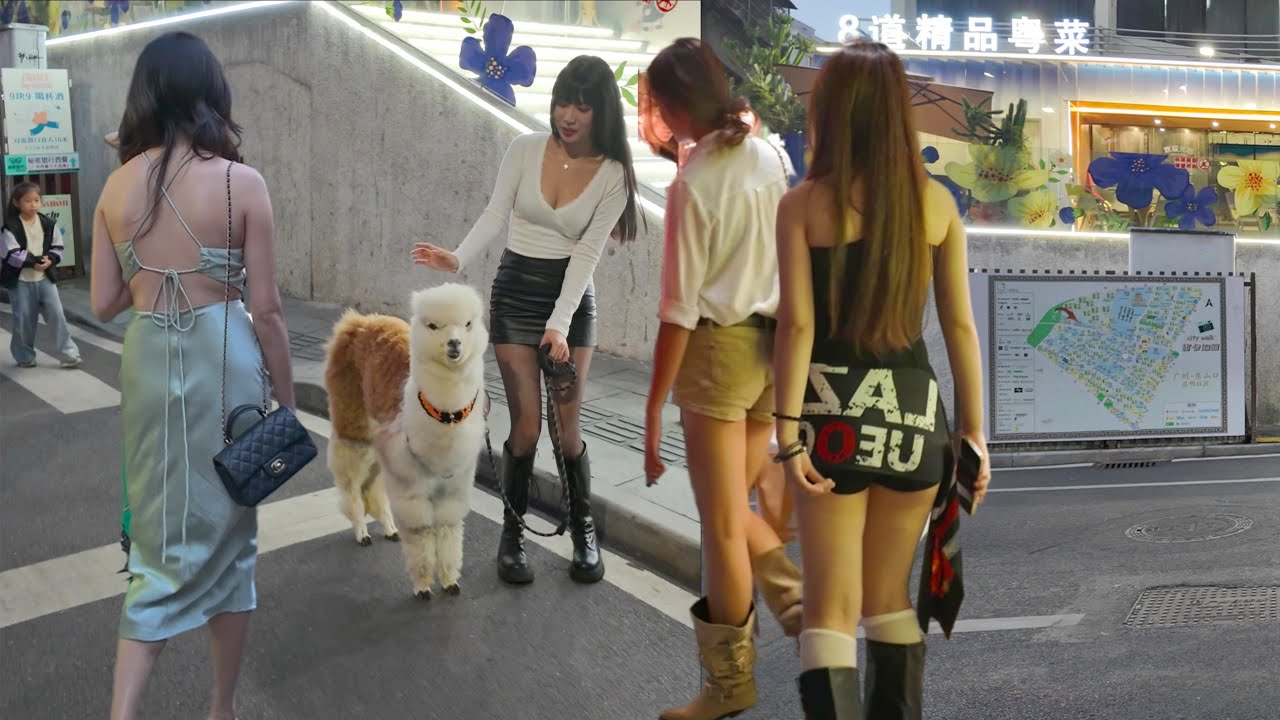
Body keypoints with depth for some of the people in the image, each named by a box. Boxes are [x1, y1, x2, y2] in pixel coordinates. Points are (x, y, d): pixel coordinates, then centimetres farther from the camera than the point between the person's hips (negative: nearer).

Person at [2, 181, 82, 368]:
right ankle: (25, 357, 21)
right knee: (24, 320, 6)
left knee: (56, 314, -2)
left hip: (45, 278, 3)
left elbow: (58, 247, 6)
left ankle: (69, 353, 4)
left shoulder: (48, 224, 2)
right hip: (20, 281, -3)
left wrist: (50, 260, -14)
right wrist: (34, 261, -23)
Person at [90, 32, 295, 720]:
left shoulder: (117, 185, 2)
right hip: (224, 360, -3)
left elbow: (104, 302, 5)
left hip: (147, 362, 3)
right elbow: (266, 310, -7)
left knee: (160, 534, 15)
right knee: (227, 533, 12)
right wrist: (288, 402, 2)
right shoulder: (241, 182, -9)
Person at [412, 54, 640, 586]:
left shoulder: (613, 174, -7)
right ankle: (512, 533, 16)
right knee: (527, 426, -4)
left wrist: (559, 325, -18)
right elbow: (495, 217, -3)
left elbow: (587, 252, -11)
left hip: (572, 295, 0)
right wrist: (459, 259, -21)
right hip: (515, 292, 0)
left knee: (566, 426, 0)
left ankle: (584, 532, 22)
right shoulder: (526, 149, -4)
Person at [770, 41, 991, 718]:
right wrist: (974, 431, 10)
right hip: (916, 412, 3)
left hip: (834, 411, -3)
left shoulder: (802, 204, -3)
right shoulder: (936, 201, 4)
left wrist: (788, 431, -11)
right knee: (890, 597, 20)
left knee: (831, 606, 4)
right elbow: (960, 325, 4)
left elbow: (797, 324, -11)